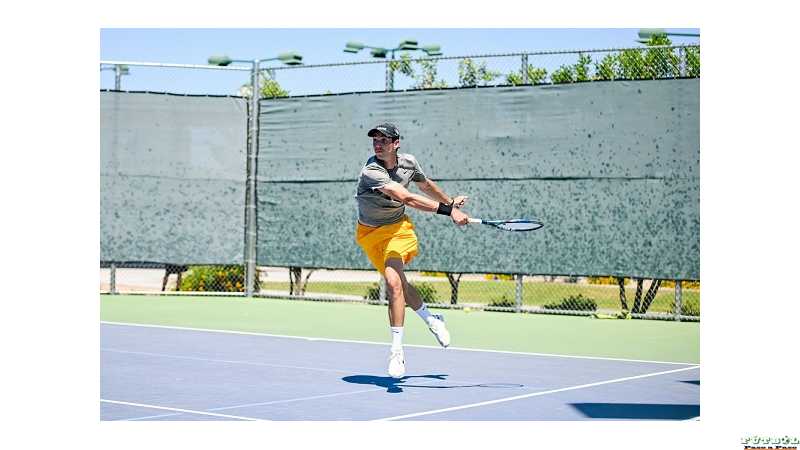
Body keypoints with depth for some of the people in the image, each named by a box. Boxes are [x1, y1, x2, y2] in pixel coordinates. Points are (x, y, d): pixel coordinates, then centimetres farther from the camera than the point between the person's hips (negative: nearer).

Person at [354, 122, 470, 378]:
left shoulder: (408, 162, -9)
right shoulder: (371, 172, -28)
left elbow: (426, 186, 16)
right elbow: (408, 198, -38)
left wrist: (450, 201, 29)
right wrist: (449, 210, -43)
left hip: (397, 227, 1)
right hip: (370, 232, -1)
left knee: (393, 282, -20)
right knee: (398, 283, 8)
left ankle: (397, 351, -21)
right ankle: (430, 319, 38)